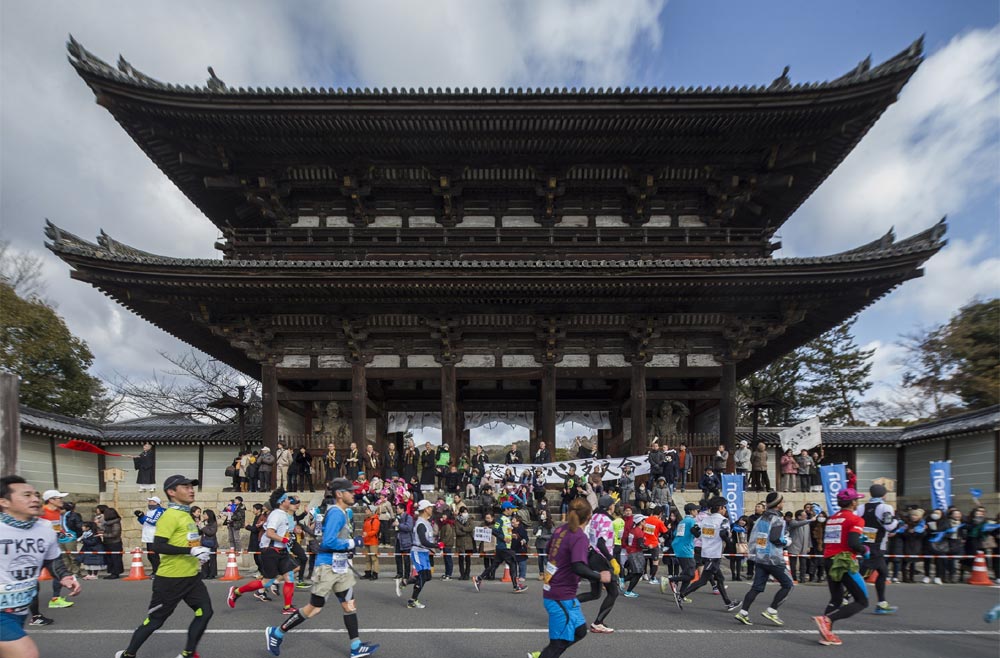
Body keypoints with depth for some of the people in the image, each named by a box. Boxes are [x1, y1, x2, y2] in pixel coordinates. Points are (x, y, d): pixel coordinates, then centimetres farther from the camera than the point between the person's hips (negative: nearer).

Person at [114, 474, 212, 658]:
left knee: (205, 612, 1)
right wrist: (191, 551, -28)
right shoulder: (170, 516, -17)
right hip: (171, 579, -8)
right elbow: (158, 546, -25)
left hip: (191, 577, 8)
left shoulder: (187, 515, 11)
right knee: (155, 620, 6)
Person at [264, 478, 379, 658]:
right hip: (328, 566, -9)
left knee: (350, 605, 8)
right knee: (314, 608, 2)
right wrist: (350, 544, -15)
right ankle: (276, 633, 18)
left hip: (341, 566, 9)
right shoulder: (336, 513, -19)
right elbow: (328, 541, -26)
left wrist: (348, 549, 9)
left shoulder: (346, 512, 10)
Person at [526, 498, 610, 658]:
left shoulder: (560, 529, 3)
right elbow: (579, 568, -31)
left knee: (580, 630, 22)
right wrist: (599, 576, -15)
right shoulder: (579, 537, -20)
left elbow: (548, 550, 21)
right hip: (562, 597, -9)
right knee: (560, 642, 2)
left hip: (550, 591, 9)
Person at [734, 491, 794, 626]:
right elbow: (776, 538, -21)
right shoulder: (778, 519, -11)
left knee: (757, 587, 8)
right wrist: (787, 541, -2)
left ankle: (743, 612, 0)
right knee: (788, 585, 8)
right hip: (774, 559, -7)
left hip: (759, 558, 7)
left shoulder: (761, 519, 12)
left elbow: (753, 537, 12)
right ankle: (771, 611, 3)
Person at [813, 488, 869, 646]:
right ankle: (827, 620, -13)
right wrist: (865, 549, 0)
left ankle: (826, 634, 10)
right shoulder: (855, 519, -8)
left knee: (836, 600, 19)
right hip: (846, 563, -7)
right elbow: (853, 543, -21)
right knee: (862, 602, 3)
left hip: (829, 562, 7)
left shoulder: (831, 519, 13)